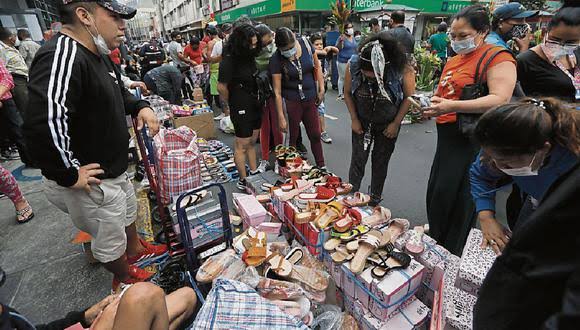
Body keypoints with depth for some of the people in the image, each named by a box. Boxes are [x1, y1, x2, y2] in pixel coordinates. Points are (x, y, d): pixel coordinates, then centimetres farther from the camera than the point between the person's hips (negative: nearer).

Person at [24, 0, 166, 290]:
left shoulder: (100, 56, 5)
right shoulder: (62, 56, -28)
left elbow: (118, 94, 22)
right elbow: (43, 126, -39)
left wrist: (140, 107, 2)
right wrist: (69, 175, -27)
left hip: (115, 170, 10)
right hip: (92, 182, -10)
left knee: (128, 213, 31)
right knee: (110, 241, 15)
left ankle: (136, 250, 58)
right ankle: (126, 278, 42)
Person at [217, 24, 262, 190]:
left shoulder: (249, 55, 4)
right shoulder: (229, 60, -18)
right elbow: (222, 86, -14)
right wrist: (227, 105, 1)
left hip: (255, 103, 7)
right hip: (241, 106, -7)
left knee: (252, 141, 16)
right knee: (241, 144, 3)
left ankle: (254, 173, 30)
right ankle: (243, 180, 17)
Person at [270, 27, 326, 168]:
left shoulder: (305, 43, -7)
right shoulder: (276, 60, -16)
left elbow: (317, 65, 8)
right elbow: (277, 91, -16)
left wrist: (321, 89, 2)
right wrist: (281, 117, -16)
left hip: (311, 98, 4)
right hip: (292, 102, -3)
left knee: (315, 135, 12)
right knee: (293, 136, 6)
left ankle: (321, 167, 26)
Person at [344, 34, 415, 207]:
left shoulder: (402, 70, -25)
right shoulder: (353, 65, -20)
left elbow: (408, 97, -10)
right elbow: (348, 93, -5)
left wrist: (396, 124, -10)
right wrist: (354, 120, -6)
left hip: (388, 125, -1)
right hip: (362, 122, 1)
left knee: (380, 162, 9)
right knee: (357, 160, 2)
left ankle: (375, 199, 28)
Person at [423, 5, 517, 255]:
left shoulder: (498, 57, -7)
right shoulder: (453, 61, 17)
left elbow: (500, 100, -20)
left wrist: (451, 107, -28)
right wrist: (428, 107, 3)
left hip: (473, 140, -8)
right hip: (447, 137, 8)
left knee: (455, 199, -3)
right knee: (435, 193, 13)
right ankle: (434, 243, 33)